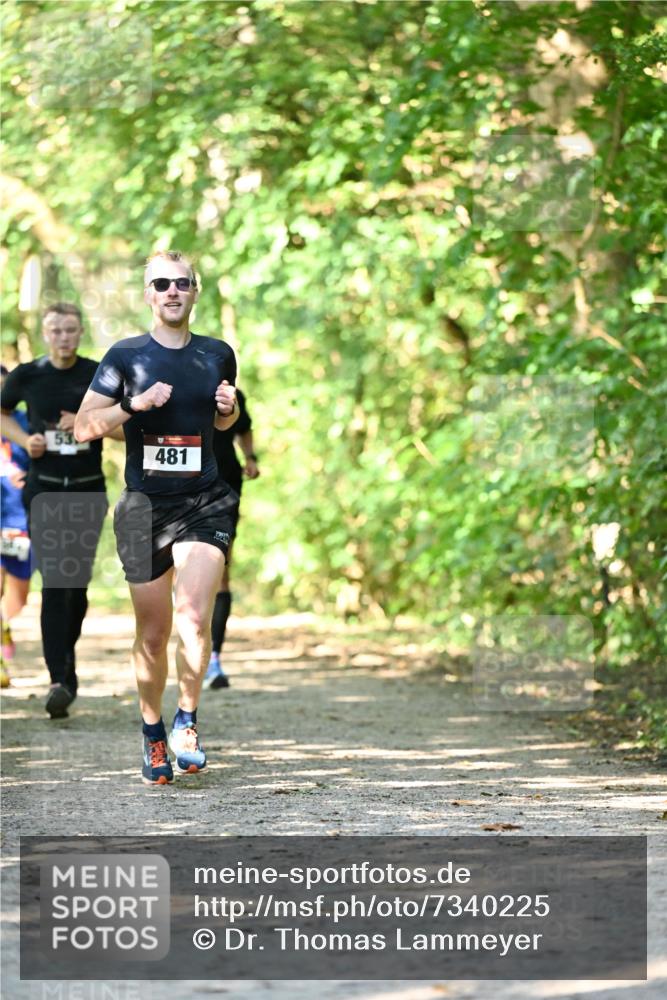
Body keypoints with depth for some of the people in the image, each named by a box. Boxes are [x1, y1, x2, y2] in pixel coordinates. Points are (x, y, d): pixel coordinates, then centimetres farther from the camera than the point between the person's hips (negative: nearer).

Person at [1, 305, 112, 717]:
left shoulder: (100, 375, 0)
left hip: (89, 490, 1)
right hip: (44, 490, -1)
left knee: (78, 584, 6)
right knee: (54, 584, -12)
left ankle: (66, 656, 30)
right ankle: (60, 680, -16)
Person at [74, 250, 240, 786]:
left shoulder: (218, 355, 8)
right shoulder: (126, 356, 1)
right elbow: (84, 427, 0)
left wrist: (229, 408, 2)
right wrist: (134, 405, -15)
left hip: (204, 504, 0)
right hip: (144, 506, 0)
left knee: (194, 616, -19)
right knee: (153, 633, 6)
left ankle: (187, 722, -1)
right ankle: (153, 732, 25)